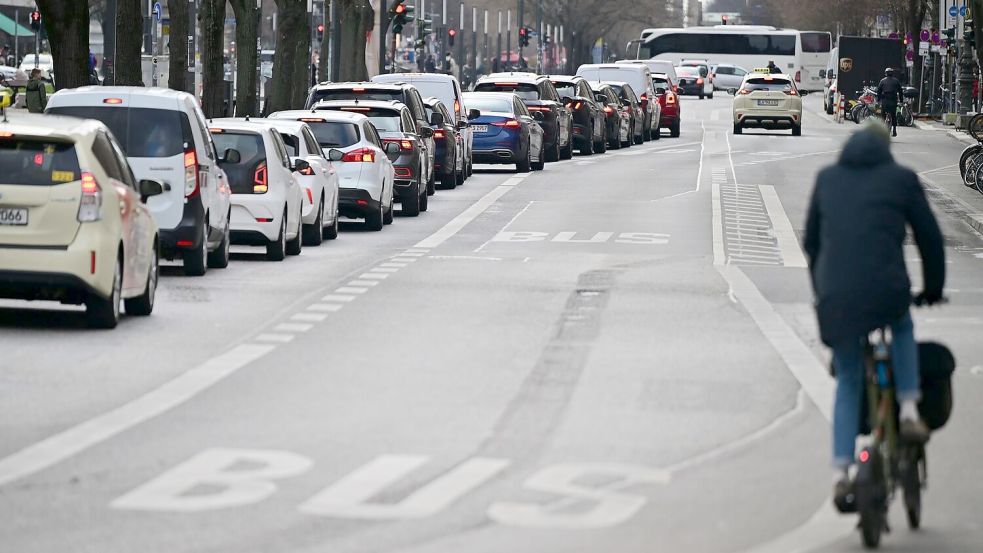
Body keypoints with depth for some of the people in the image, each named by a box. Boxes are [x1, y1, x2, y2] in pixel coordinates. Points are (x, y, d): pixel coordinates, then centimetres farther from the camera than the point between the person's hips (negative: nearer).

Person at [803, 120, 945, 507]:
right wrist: (933, 288, 27)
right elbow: (929, 237, 13)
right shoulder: (901, 179, 11)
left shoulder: (827, 178, 19)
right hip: (886, 291, -2)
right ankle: (909, 410, 18)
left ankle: (841, 473, 6)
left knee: (848, 384, 15)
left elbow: (811, 241, 24)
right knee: (902, 329, 33)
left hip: (835, 297, 2)